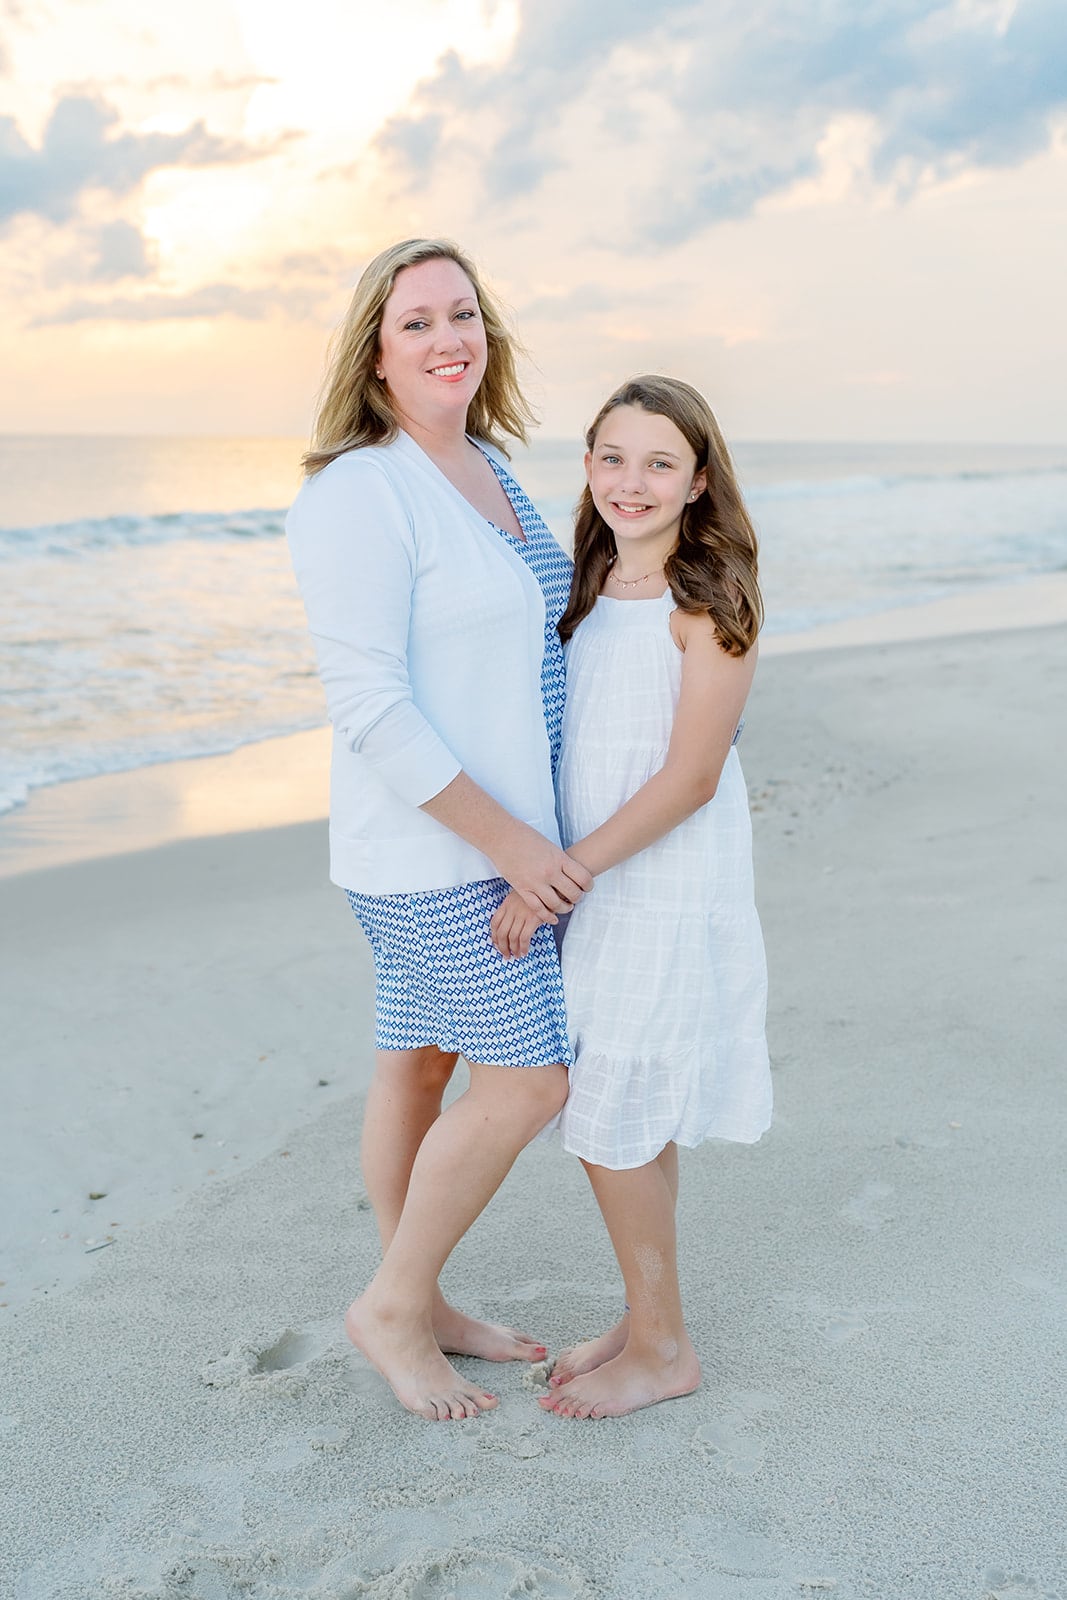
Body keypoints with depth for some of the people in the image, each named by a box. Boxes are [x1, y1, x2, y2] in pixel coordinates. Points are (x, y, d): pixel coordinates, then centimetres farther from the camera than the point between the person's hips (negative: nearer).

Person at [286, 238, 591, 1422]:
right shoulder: (357, 493, -19)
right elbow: (369, 708, -23)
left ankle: (417, 1306, 31)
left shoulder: (486, 469, 10)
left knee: (421, 1064, 16)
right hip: (434, 846, -8)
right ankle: (393, 1307, 16)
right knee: (528, 1081, -4)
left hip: (505, 828, 9)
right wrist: (510, 845, -23)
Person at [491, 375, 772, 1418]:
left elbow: (691, 777, -19)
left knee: (610, 1118, 0)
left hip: (667, 890, -7)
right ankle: (649, 1320, 30)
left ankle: (661, 1349, 17)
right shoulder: (590, 586, 8)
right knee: (635, 1115, 15)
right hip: (595, 884, 7)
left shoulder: (712, 600, -14)